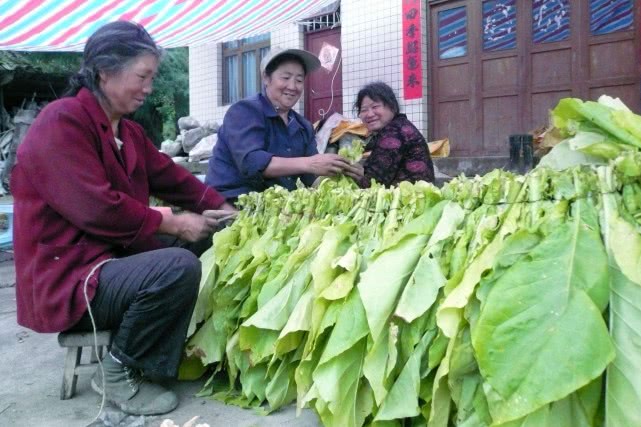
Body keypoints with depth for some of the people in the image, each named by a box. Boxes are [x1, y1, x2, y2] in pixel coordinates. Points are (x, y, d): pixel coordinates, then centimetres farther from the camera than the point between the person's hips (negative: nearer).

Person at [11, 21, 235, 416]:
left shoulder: (129, 132, 12)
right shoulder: (62, 121, -17)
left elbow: (172, 177, 11)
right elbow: (98, 210, -25)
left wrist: (224, 209, -2)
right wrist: (174, 224, -19)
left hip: (113, 256, 10)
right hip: (67, 277, -9)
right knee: (180, 267, -30)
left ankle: (185, 351, 9)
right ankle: (118, 372, -10)